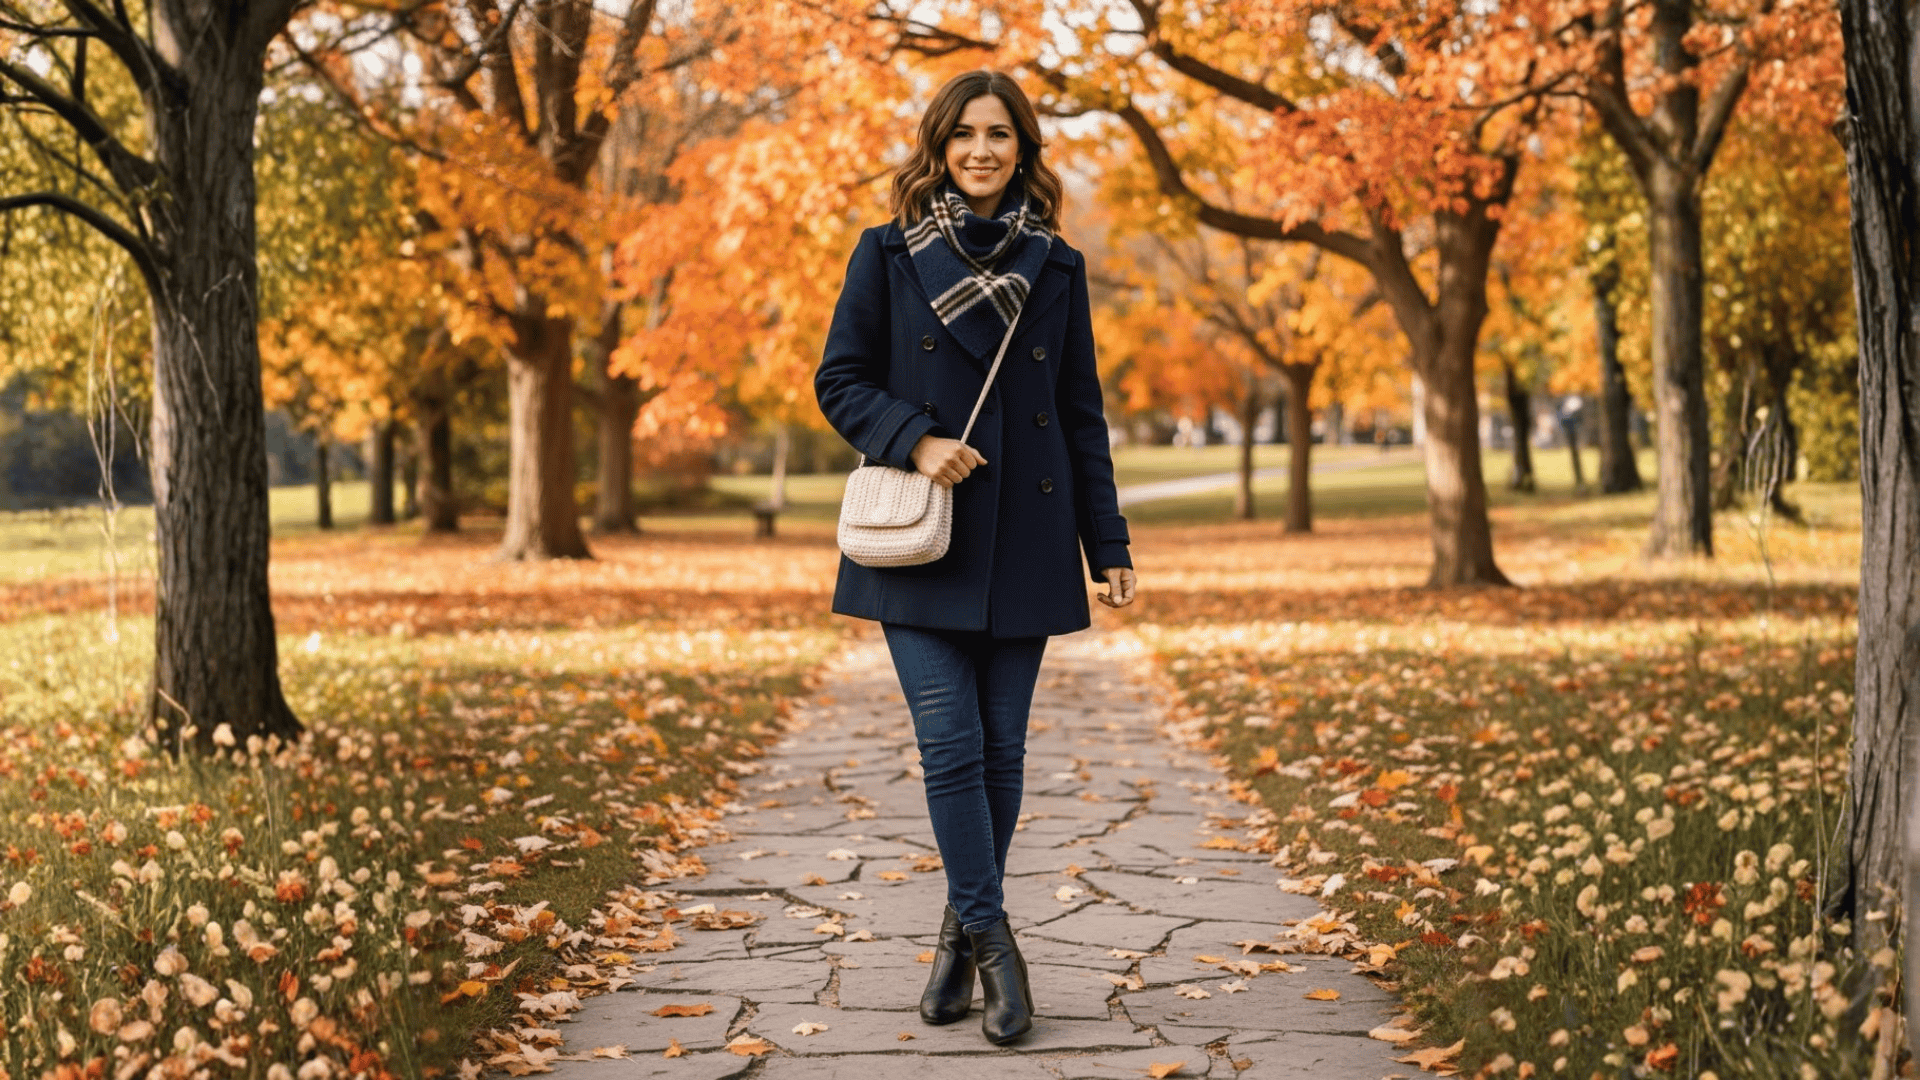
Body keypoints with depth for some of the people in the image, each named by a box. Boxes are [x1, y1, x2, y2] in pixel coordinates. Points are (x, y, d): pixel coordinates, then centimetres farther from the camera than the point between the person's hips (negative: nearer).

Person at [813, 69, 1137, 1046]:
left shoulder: (1055, 267, 7)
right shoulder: (890, 253, 2)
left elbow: (1082, 414, 10)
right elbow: (840, 380, 3)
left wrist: (1109, 546, 6)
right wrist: (915, 441, -15)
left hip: (1024, 544, 2)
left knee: (1002, 746, 5)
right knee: (951, 745, -8)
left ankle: (961, 931, 21)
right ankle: (990, 939, 2)